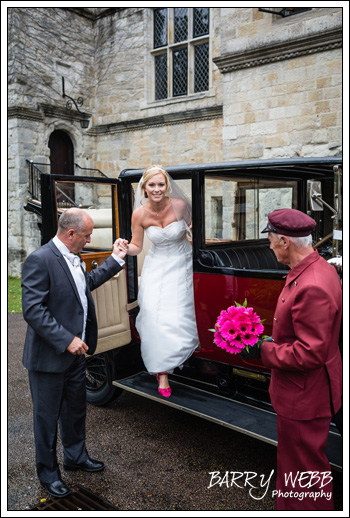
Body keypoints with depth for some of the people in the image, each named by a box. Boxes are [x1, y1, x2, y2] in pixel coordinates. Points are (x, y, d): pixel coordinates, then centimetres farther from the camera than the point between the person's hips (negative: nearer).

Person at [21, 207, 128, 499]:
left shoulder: (73, 259, 6)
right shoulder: (40, 260, -22)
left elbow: (89, 283, 23)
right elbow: (32, 310, -26)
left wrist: (115, 259, 20)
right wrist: (66, 340, -27)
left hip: (75, 353, 9)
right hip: (49, 356, -9)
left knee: (76, 409, 24)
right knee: (47, 417, 12)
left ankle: (76, 456, 46)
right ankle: (48, 473, 32)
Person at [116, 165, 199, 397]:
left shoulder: (179, 205, -17)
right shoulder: (140, 214, -13)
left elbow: (193, 226, 4)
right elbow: (137, 247, -4)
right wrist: (124, 248, -23)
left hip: (182, 264, 0)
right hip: (157, 266, 1)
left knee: (178, 315, -4)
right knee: (155, 315, -10)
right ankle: (162, 371, 6)